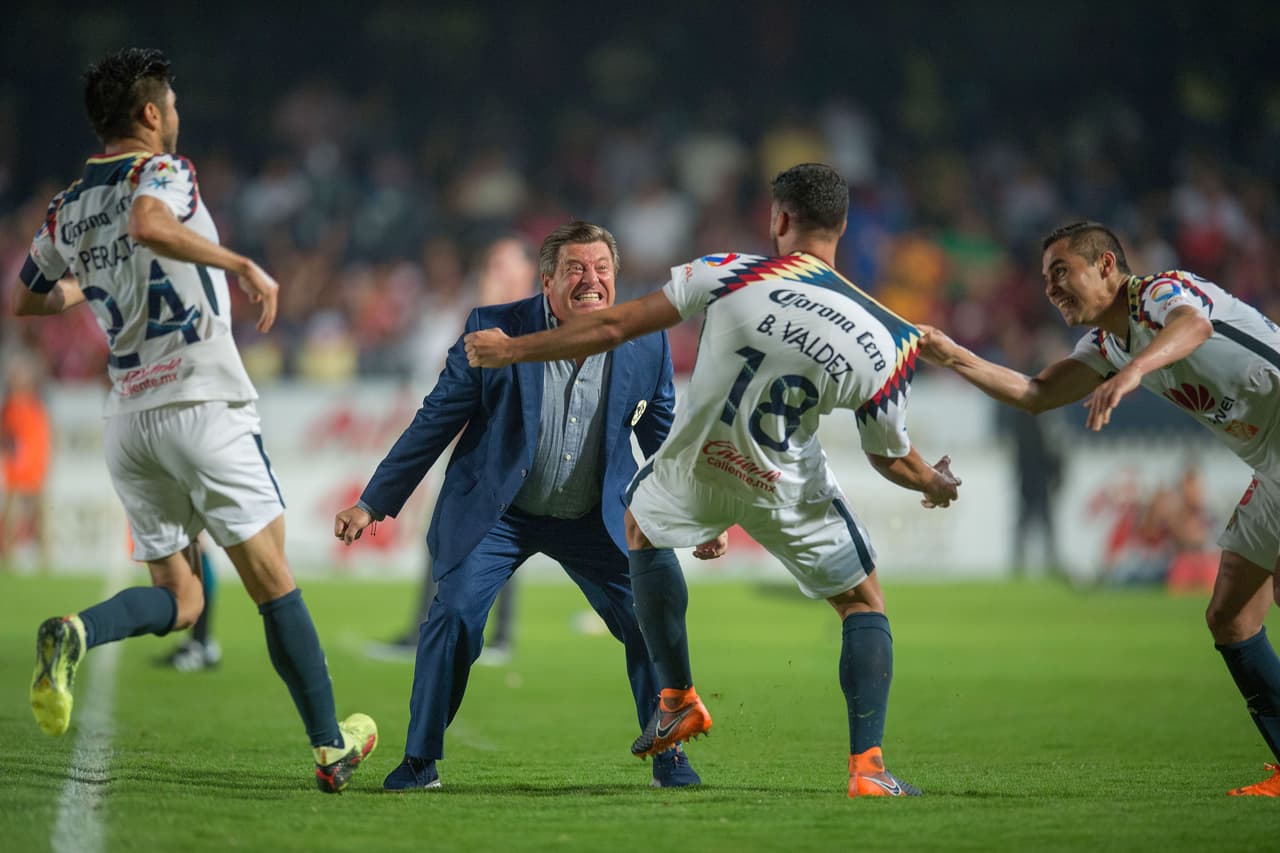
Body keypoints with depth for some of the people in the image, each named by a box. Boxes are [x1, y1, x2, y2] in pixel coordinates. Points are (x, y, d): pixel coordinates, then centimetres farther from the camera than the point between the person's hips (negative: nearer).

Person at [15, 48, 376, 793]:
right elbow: (148, 225, -28)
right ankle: (331, 747, 5)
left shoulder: (67, 209, 14)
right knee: (273, 584, 4)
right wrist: (242, 264, -24)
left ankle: (76, 634, -19)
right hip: (204, 403, -6)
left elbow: (29, 300, 27)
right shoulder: (162, 170, -5)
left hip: (128, 417, 6)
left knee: (178, 600, 11)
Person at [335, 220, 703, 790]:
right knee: (453, 615, -18)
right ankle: (421, 760, -3)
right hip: (492, 513, -2)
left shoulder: (646, 345, -7)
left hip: (596, 519, 2)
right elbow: (436, 421, -6)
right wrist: (374, 503, -4)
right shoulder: (494, 331, -13)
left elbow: (663, 436, 8)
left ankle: (668, 755, 12)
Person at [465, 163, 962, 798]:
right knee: (864, 604, 19)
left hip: (694, 471, 1)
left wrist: (513, 349, -1)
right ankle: (868, 768, 5)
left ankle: (677, 700, 35)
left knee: (641, 525, 34)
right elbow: (891, 459, -5)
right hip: (788, 494, -1)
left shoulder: (728, 275, -19)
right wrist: (937, 485, 19)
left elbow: (614, 327, -14)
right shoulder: (885, 341, -16)